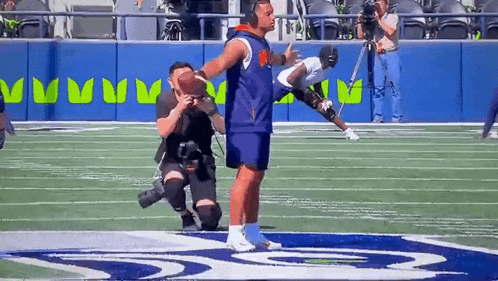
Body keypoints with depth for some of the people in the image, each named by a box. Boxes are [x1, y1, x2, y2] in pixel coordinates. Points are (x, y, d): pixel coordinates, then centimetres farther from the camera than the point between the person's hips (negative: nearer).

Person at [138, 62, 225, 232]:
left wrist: (209, 110, -33)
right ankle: (186, 218, -6)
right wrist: (180, 109, -32)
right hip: (173, 159, -1)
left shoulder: (204, 101, -2)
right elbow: (163, 132, -18)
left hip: (201, 162, 1)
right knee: (174, 183, -38)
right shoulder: (166, 100, -2)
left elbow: (222, 129, -15)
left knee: (209, 216, -15)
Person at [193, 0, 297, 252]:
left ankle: (253, 233, 20)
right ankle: (234, 234, -12)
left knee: (256, 177, 12)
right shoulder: (241, 43, -12)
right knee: (247, 174, -13)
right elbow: (220, 63, -32)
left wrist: (284, 58, 65)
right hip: (244, 123, -10)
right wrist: (199, 75, -52)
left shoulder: (261, 44, 18)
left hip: (260, 123, 10)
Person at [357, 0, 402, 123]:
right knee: (378, 87, 1)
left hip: (391, 55, -4)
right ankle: (378, 116, 4)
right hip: (378, 56, 4)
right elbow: (361, 35, 10)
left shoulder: (393, 17, 3)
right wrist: (360, 21, -1)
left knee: (395, 87, -4)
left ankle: (397, 116, -1)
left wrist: (379, 21, -13)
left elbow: (391, 32, -15)